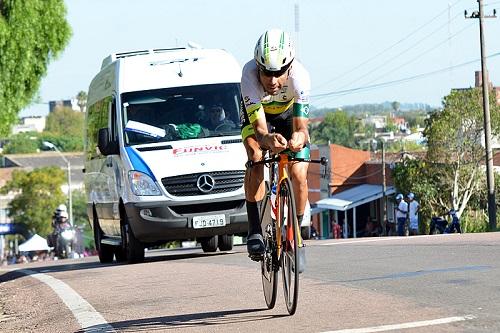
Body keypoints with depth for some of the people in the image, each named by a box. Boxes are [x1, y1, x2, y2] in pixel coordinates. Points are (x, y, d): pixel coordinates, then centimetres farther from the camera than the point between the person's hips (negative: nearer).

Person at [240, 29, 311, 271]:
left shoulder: (299, 76, -38)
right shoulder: (249, 74, -40)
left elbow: (301, 126, -40)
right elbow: (259, 128, -43)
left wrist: (298, 138, -63)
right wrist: (267, 140, -66)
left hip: (289, 113, 0)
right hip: (255, 112, 0)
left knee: (298, 174, -15)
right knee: (256, 158, -29)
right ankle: (254, 229, -20)